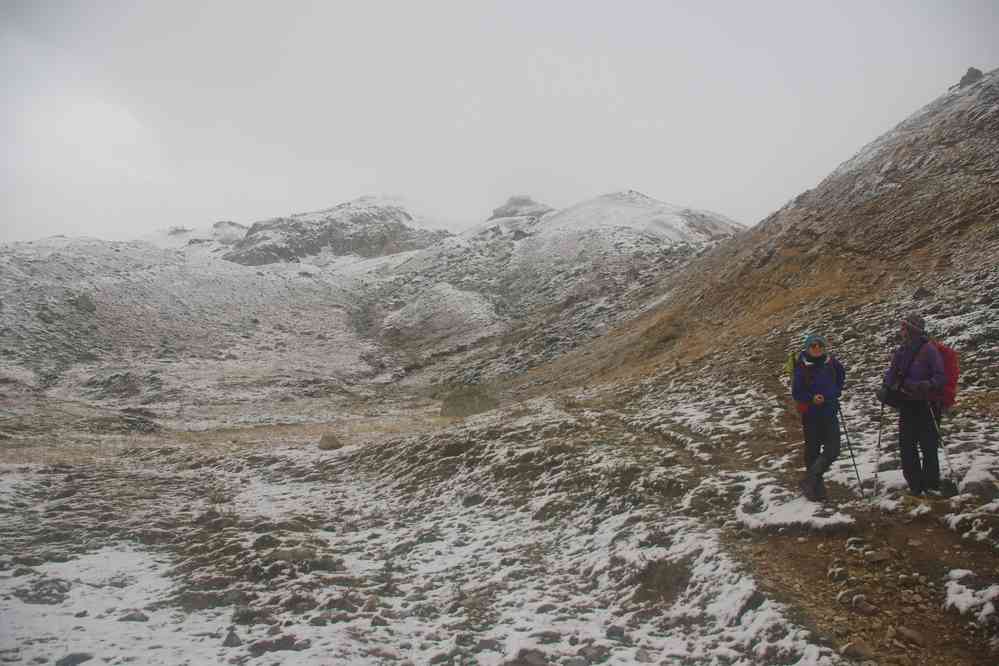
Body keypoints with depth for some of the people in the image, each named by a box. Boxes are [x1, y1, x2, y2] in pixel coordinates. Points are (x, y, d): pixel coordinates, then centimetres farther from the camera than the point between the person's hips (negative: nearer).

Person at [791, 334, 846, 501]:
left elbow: (841, 375, 20)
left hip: (830, 413, 3)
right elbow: (796, 392, -8)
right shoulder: (801, 367, -12)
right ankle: (816, 486, 23)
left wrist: (836, 391, 10)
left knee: (832, 450, -6)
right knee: (813, 451, 8)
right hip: (811, 416, -3)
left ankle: (810, 481, 9)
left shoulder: (831, 363, -2)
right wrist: (812, 398, -23)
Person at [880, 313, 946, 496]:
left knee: (928, 445, -3)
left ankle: (931, 485, 9)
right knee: (906, 447, 7)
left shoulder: (928, 350, -10)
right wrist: (886, 388, -1)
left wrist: (926, 386, -29)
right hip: (906, 405, 6)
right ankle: (915, 485, 17)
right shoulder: (901, 351, 9)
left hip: (925, 406, -6)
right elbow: (891, 373, 16)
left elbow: (941, 377, -13)